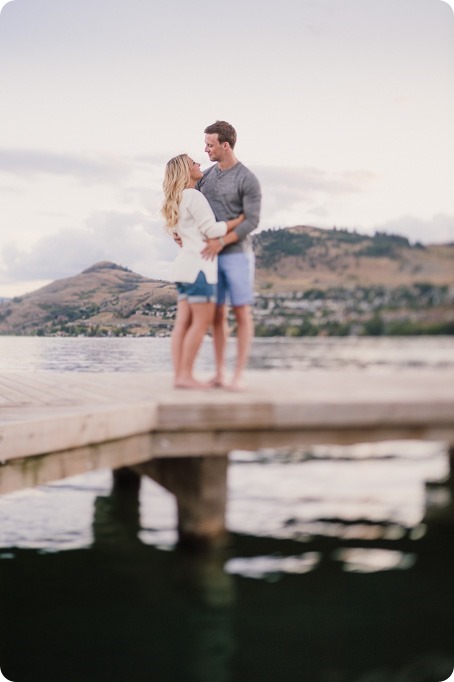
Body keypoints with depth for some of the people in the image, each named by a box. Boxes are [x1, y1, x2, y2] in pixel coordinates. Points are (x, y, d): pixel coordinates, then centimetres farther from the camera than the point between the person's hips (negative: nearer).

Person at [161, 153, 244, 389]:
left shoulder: (176, 200, 19)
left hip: (185, 264, 9)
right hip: (199, 265, -9)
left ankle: (179, 375, 0)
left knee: (184, 322, 3)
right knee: (202, 322, -8)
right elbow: (212, 230, -13)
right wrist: (241, 219, -4)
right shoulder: (193, 196, -11)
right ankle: (185, 376, -9)